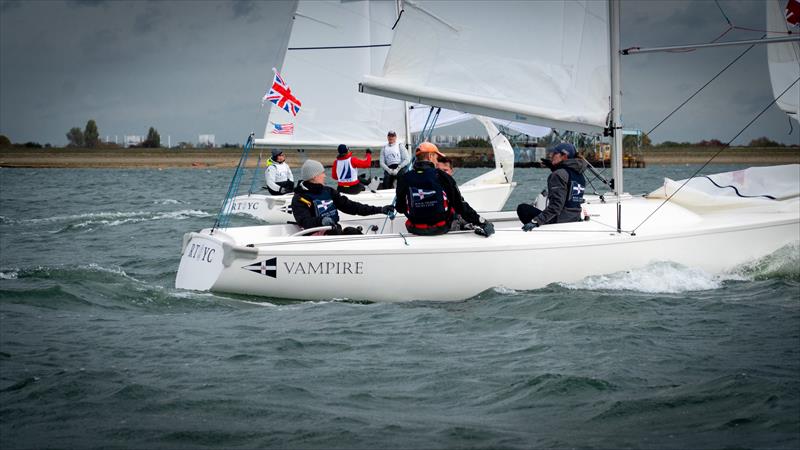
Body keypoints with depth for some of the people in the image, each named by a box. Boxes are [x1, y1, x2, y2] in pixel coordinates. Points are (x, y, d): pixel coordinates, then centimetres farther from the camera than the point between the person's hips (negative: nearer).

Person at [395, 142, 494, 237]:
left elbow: (400, 209, 4)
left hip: (415, 230, 1)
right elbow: (460, 205, -9)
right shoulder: (442, 177, -10)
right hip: (441, 229, -1)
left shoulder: (404, 179, -5)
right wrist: (480, 222, -1)